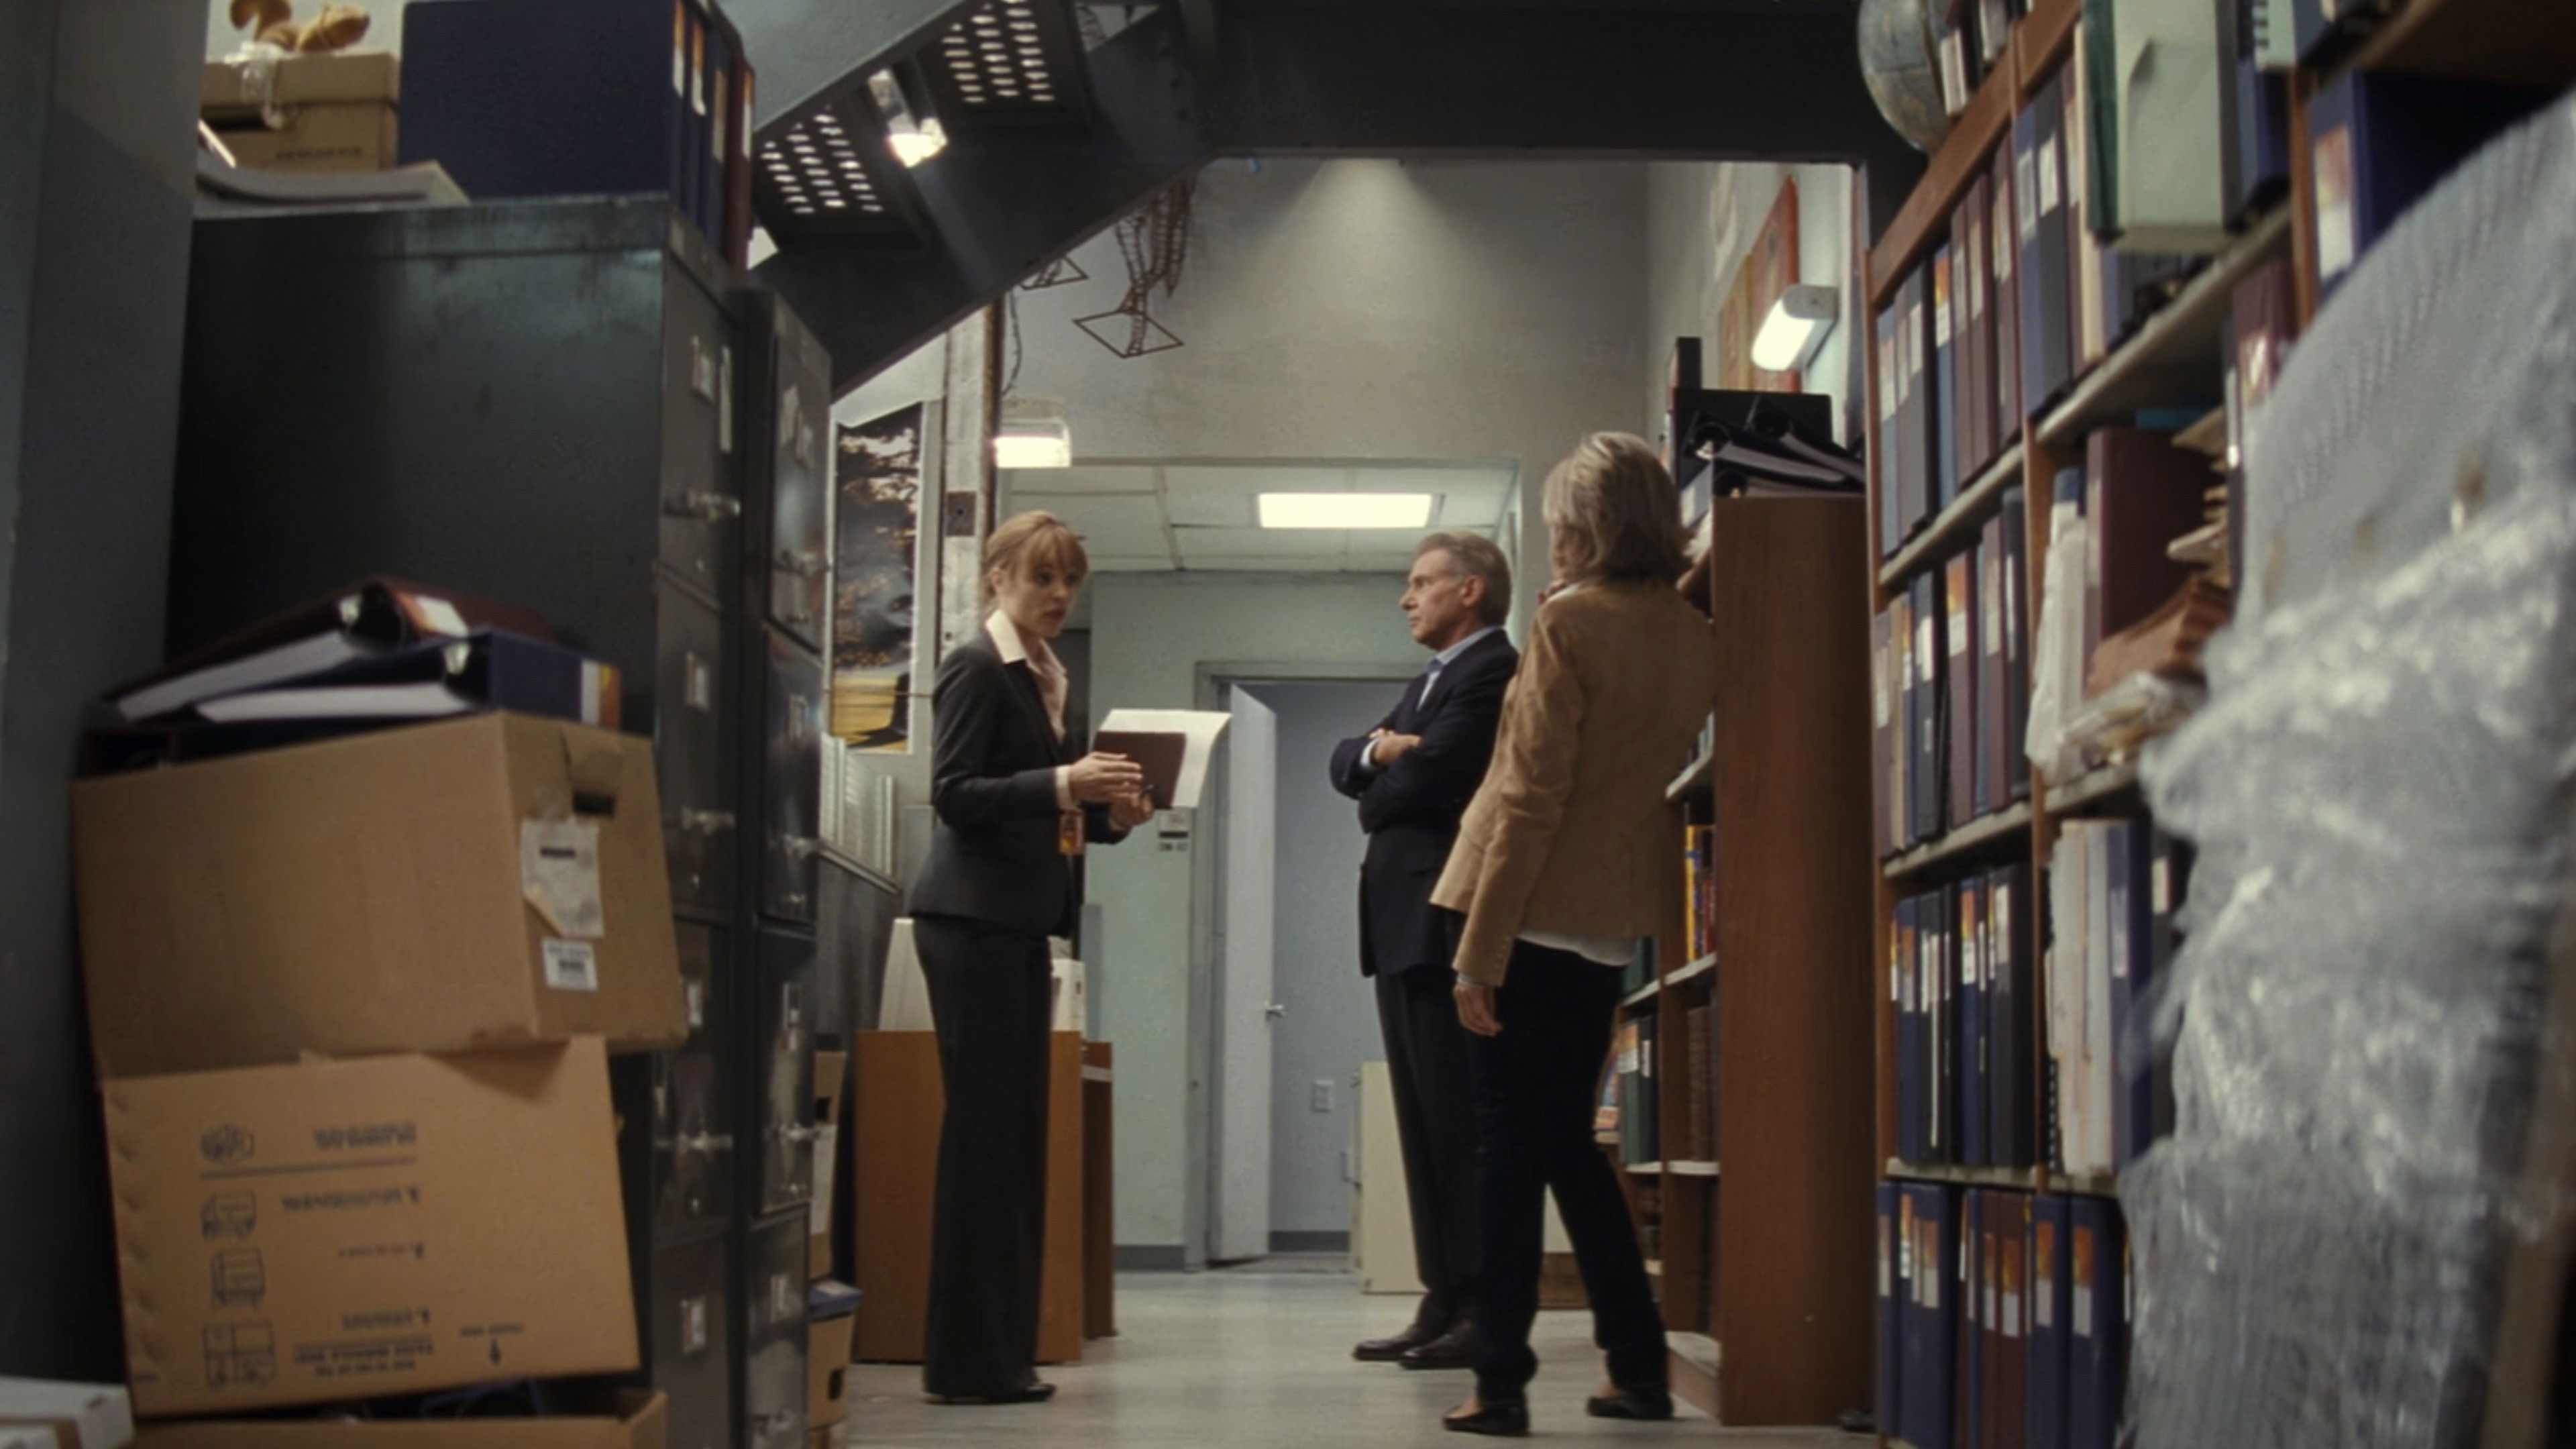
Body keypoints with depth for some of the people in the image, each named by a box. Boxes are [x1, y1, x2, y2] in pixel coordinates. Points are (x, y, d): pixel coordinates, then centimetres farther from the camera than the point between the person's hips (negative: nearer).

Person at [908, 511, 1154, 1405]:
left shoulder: (1045, 678, 19)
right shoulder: (977, 669, -6)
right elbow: (954, 795, -16)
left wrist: (1108, 813, 5)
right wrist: (1063, 784, -24)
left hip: (1020, 925, 9)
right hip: (973, 921, -9)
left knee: (1016, 1137, 9)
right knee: (984, 1133, -7)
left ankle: (1000, 1353, 14)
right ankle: (967, 1361, -2)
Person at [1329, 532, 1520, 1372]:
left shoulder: (1491, 670, -9)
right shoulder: (1428, 682, 23)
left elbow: (1427, 776, -18)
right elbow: (1345, 763, 17)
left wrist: (1376, 800, 3)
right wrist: (1377, 748, -5)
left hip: (1446, 924, -10)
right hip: (1403, 925, 10)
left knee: (1460, 1125, -9)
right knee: (1425, 1127, 9)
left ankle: (1488, 1312, -6)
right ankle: (1445, 1304, 13)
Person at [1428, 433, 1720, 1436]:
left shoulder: (1572, 619, -13)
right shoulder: (1695, 637, 6)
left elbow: (1531, 796, -17)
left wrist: (1479, 950, -16)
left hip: (1534, 912, -7)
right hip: (1613, 918, 7)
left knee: (1510, 1148, 0)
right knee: (1569, 1144, 17)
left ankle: (1502, 1383, 2)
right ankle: (1638, 1365, 17)